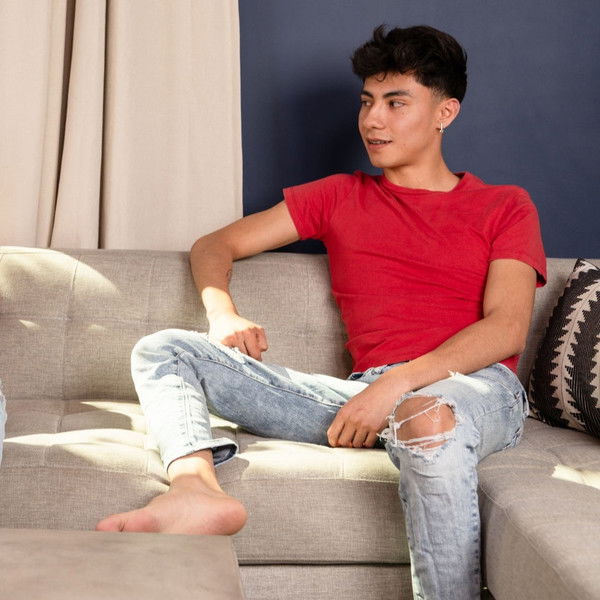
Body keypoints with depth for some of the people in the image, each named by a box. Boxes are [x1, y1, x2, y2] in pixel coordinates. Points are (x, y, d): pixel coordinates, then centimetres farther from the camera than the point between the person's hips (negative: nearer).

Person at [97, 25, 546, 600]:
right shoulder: (340, 196, 23)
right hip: (364, 396, 4)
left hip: (474, 387, -4)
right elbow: (214, 245, 24)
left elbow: (507, 330, -2)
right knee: (162, 349, -8)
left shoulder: (505, 206, 14)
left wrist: (399, 383, -17)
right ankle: (198, 488, -38)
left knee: (430, 418, -44)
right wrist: (223, 315, 0)